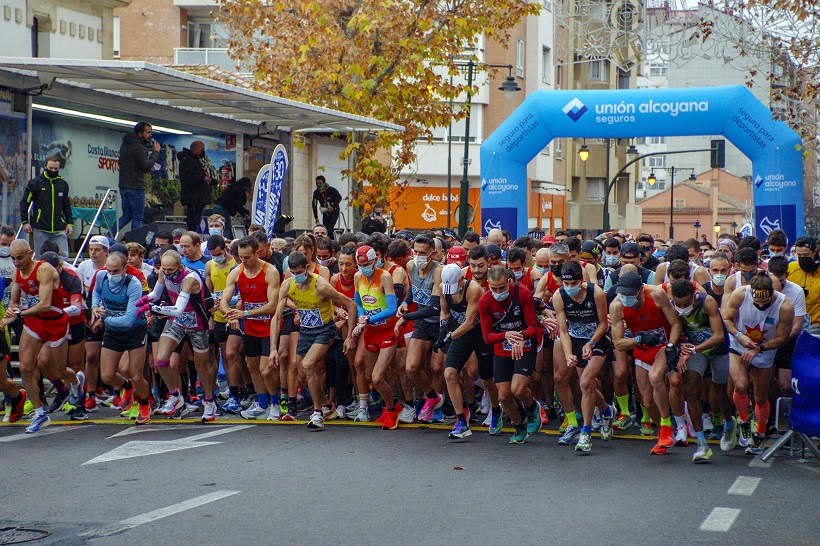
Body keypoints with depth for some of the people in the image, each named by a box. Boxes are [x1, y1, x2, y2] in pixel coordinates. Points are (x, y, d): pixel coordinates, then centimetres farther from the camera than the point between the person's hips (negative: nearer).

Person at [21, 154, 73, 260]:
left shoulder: (63, 184, 10)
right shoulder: (35, 183, -1)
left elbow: (67, 205, 19)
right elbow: (24, 202, 4)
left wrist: (70, 223, 12)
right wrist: (25, 222, -3)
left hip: (59, 229, 2)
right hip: (41, 229, -2)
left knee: (63, 257, -5)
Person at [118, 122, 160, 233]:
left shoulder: (124, 145, 14)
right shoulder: (139, 147, -15)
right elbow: (147, 166, -21)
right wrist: (155, 152, -10)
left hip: (123, 186, 9)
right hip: (136, 187, -9)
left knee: (126, 216, 16)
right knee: (137, 218, -2)